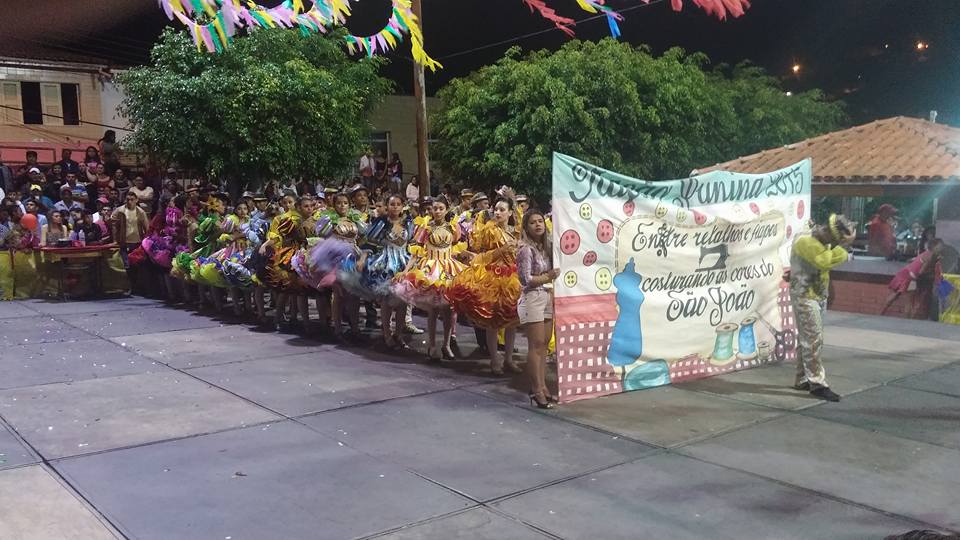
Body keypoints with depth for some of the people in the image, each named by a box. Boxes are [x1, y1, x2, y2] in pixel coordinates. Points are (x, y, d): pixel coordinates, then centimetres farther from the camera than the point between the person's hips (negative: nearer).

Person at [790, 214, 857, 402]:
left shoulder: (822, 241, 13)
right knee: (814, 339, -12)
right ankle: (817, 384, -12)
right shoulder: (805, 241, -19)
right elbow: (824, 261, -30)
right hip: (805, 296, -10)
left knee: (807, 339, 14)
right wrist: (843, 247, -23)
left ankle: (803, 380, 21)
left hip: (816, 296, 10)